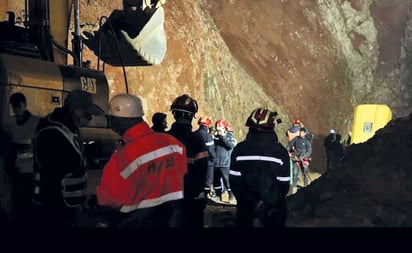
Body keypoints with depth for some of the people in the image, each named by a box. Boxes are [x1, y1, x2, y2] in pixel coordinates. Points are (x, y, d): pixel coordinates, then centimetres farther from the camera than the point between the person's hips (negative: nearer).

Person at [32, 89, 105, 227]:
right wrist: (60, 215, -22)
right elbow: (51, 180, -25)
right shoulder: (53, 135, -24)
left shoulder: (68, 127, 8)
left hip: (65, 206, 10)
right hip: (54, 210, -10)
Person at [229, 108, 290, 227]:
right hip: (273, 213, -1)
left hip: (246, 209, 1)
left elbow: (234, 181, -8)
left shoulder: (239, 149, -9)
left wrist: (251, 203, -4)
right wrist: (267, 205, -8)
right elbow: (283, 185, -10)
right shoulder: (281, 152, -10)